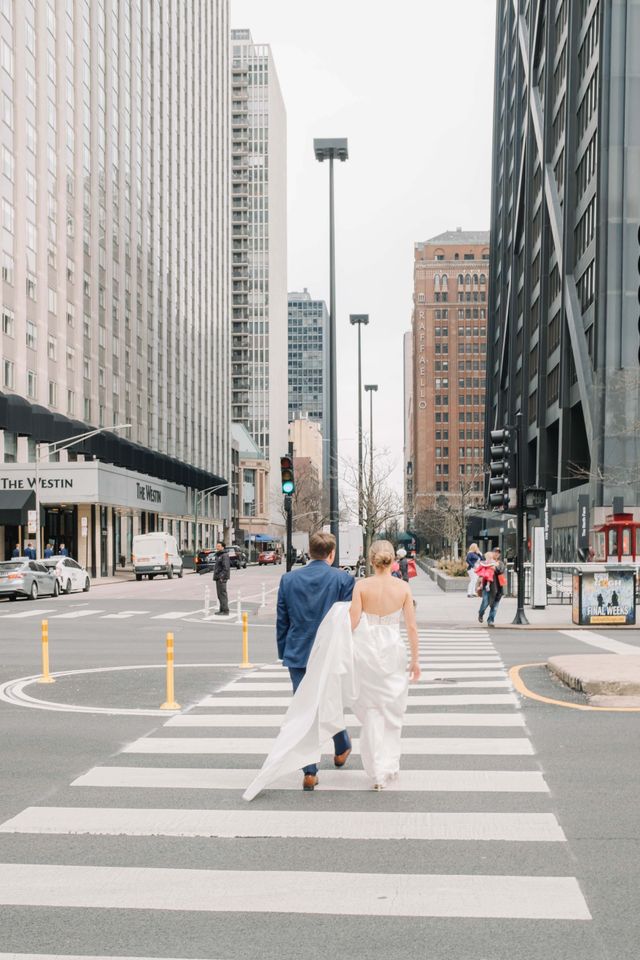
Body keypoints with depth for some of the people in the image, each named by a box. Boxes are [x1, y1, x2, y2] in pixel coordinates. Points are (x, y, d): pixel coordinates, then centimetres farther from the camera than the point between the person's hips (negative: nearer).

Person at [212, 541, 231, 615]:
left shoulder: (224, 555, -13)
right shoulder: (218, 555, 19)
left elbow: (226, 567, -20)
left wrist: (222, 577, -23)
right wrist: (215, 576, 20)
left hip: (222, 578, -10)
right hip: (218, 577, 10)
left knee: (222, 593, -11)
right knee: (220, 594, 13)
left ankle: (225, 611, -11)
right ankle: (222, 610, 18)